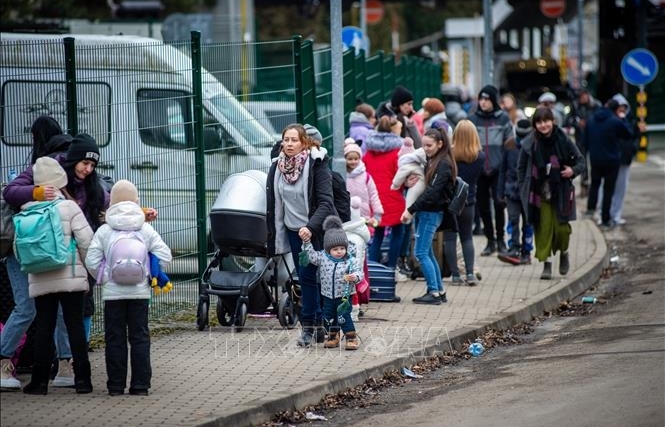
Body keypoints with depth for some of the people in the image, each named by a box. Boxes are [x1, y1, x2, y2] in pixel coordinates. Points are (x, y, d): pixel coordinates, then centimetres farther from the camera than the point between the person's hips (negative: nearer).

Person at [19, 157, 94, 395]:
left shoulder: (26, 212, 2)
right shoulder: (69, 207, -7)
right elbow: (86, 241, -10)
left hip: (40, 280, 2)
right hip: (71, 277, -2)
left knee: (44, 328, 7)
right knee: (75, 326, 3)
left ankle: (40, 381, 6)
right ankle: (82, 379, 2)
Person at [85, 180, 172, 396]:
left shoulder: (103, 231, -3)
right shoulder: (146, 230, 1)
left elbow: (91, 260, -7)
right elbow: (164, 256, -2)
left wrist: (104, 277, 7)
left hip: (112, 292, -1)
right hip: (139, 291, 1)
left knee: (115, 339, 4)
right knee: (140, 338, 6)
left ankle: (116, 385, 5)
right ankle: (141, 384, 4)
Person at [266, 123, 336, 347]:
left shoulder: (317, 165, -12)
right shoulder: (276, 168, 4)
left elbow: (325, 202, -18)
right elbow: (273, 205, 11)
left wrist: (311, 227, -31)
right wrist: (273, 239, 9)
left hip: (316, 231, -5)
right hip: (294, 230, 5)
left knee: (308, 276, -8)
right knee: (306, 278, 5)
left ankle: (309, 326, 1)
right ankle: (317, 325, 11)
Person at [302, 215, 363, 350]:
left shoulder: (351, 261, -12)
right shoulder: (322, 258, -4)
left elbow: (359, 272, -13)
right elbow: (311, 255, 0)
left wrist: (354, 277, -35)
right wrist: (307, 242, -9)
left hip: (344, 295, -4)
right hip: (328, 295, 4)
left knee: (344, 317, -9)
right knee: (329, 317, 11)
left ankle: (351, 338, 3)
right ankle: (333, 337, 28)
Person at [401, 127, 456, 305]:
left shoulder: (444, 164, -14)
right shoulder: (430, 161, 14)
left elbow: (432, 192, -21)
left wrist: (411, 210, -22)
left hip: (432, 212, -9)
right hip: (424, 212, 9)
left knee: (421, 253, -9)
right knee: (427, 253, 12)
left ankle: (434, 292, -7)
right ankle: (439, 292, 16)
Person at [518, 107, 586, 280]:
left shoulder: (564, 141, -5)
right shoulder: (529, 144, -3)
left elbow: (580, 161, 6)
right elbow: (521, 167, 8)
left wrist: (573, 170, -15)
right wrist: (524, 188, -1)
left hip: (560, 192, 0)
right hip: (539, 193, 0)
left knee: (561, 227, -2)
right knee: (543, 228, -4)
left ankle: (564, 253, 28)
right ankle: (546, 264, 5)